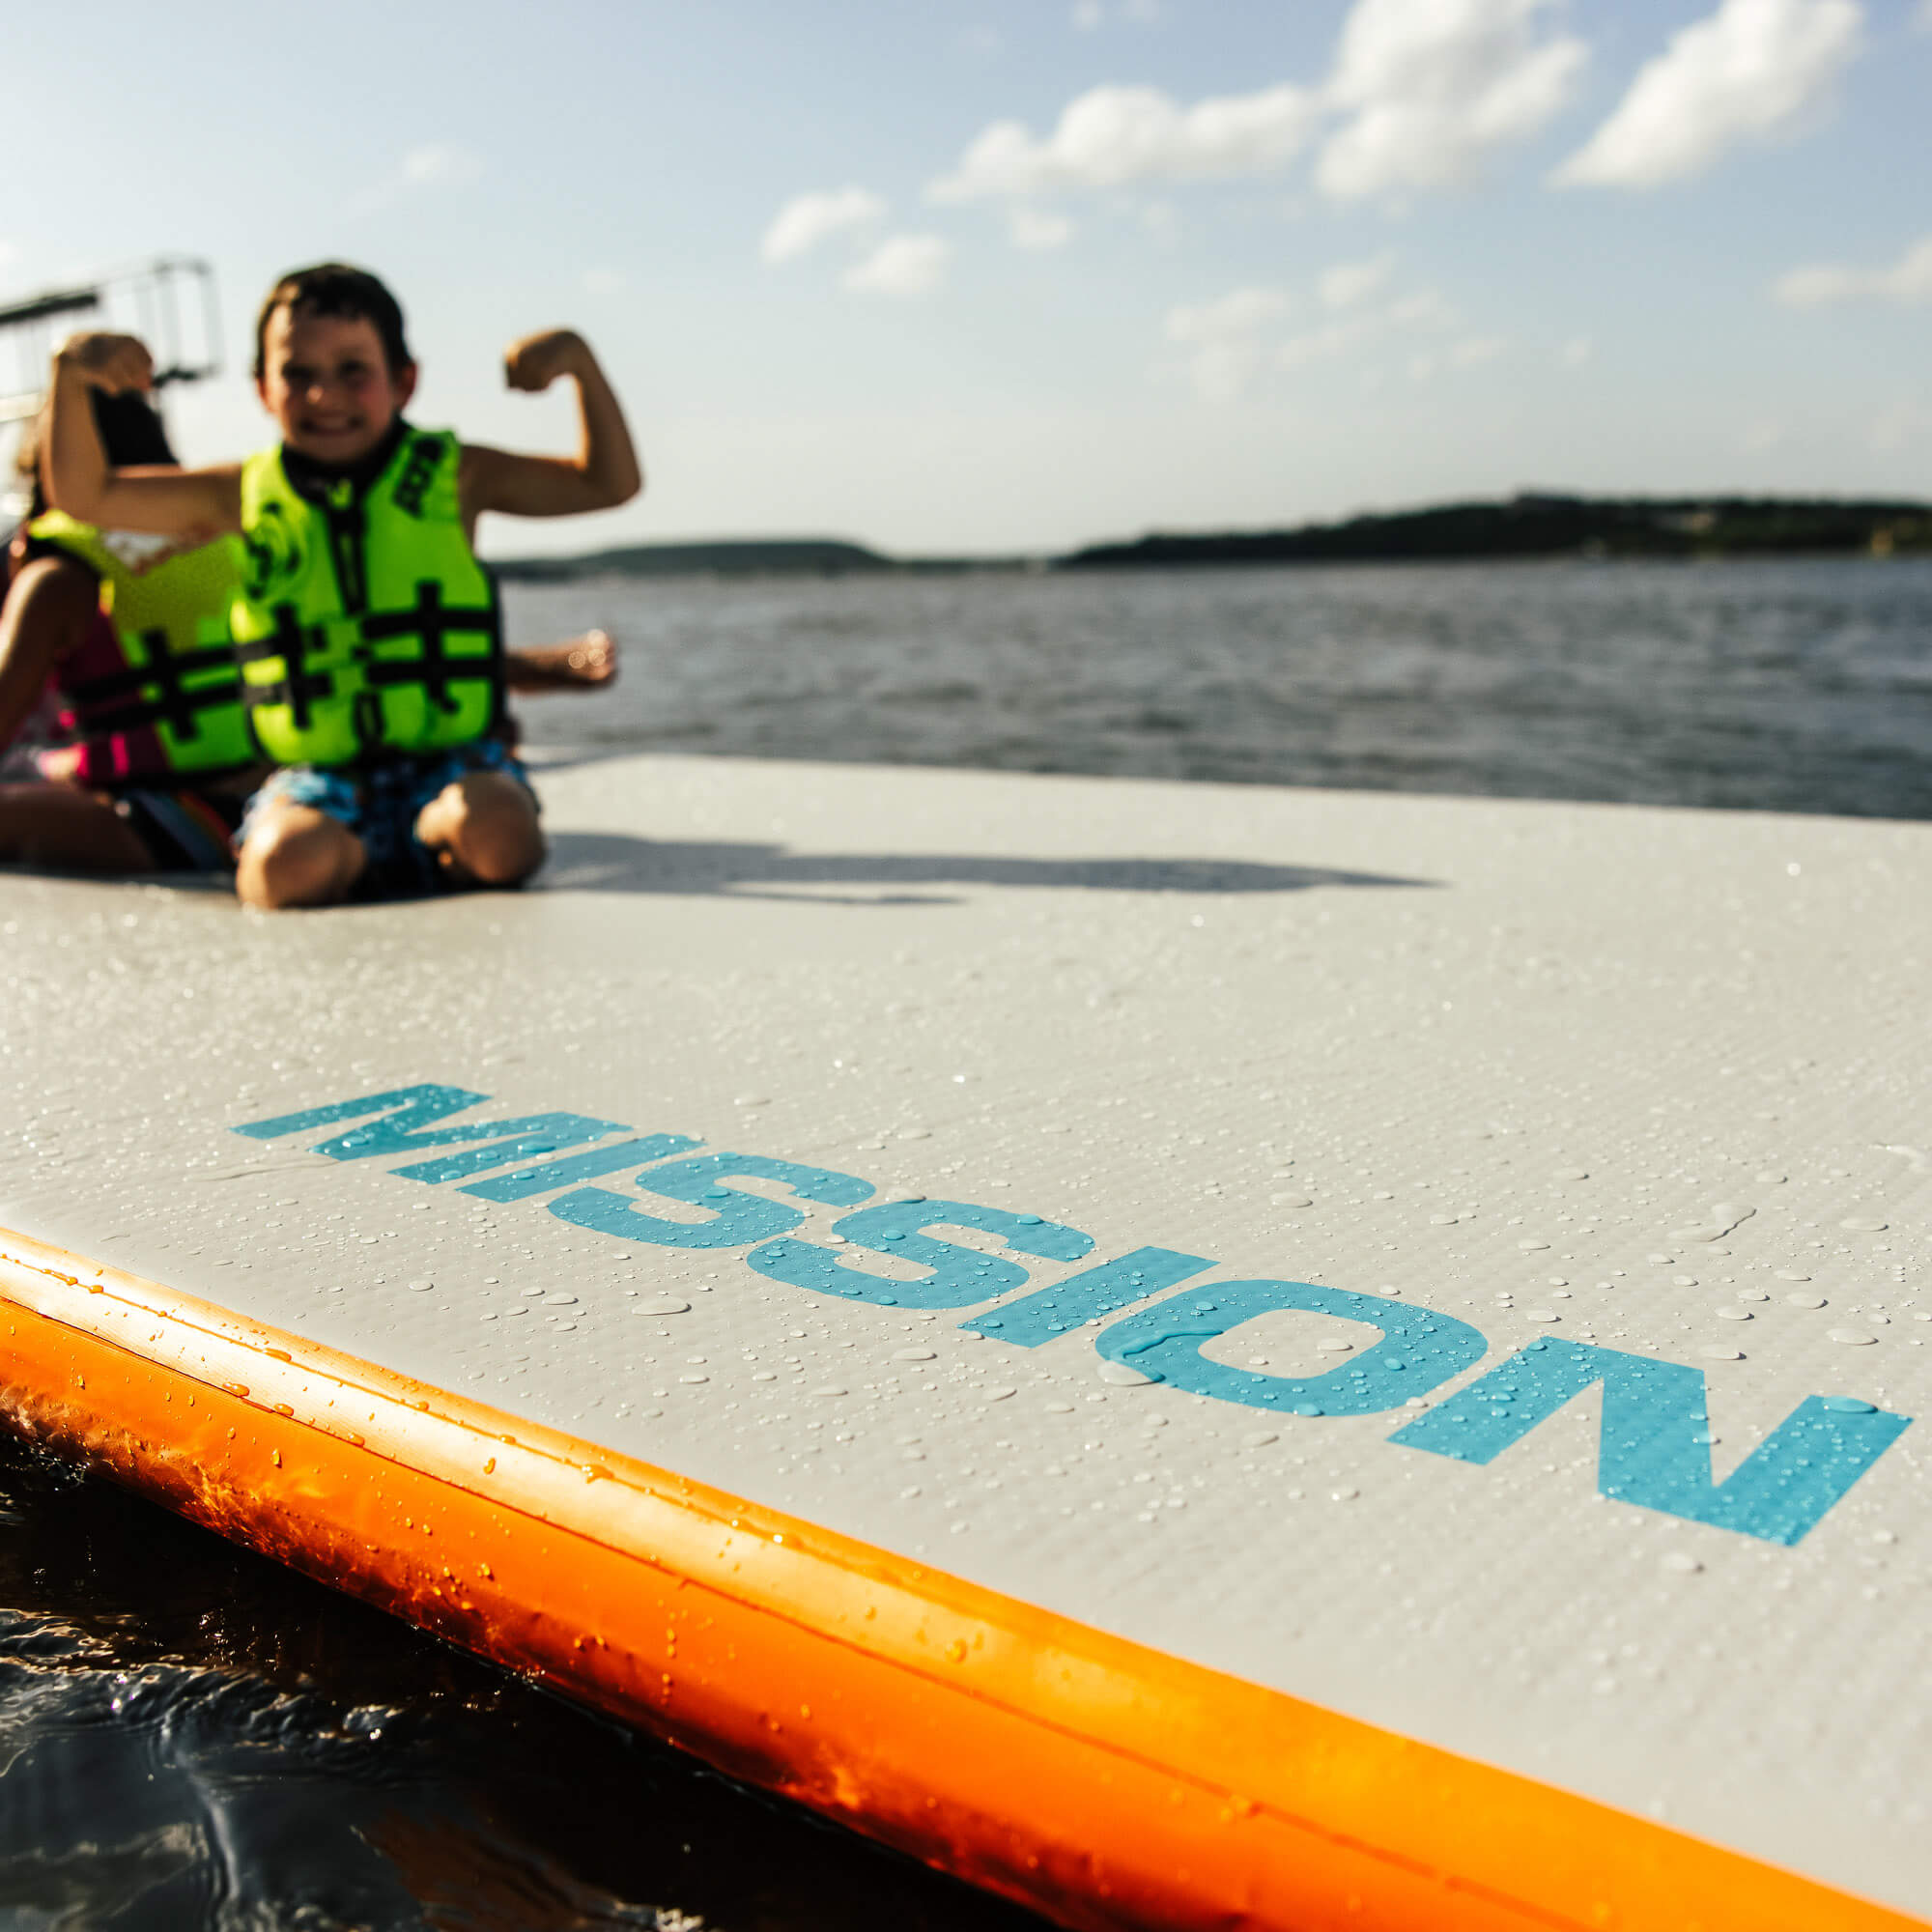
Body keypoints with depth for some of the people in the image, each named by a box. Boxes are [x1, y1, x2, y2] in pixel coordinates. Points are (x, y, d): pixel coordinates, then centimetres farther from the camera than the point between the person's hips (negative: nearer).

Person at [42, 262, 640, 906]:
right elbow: (81, 494, 13)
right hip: (318, 776, 1)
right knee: (291, 860, -32)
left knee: (497, 835, -34)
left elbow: (611, 483, 4)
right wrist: (72, 376, -2)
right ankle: (353, 859, 1)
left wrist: (579, 363, -10)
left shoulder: (454, 476, 7)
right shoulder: (246, 497, 9)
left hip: (451, 759, 0)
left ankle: (432, 832, -1)